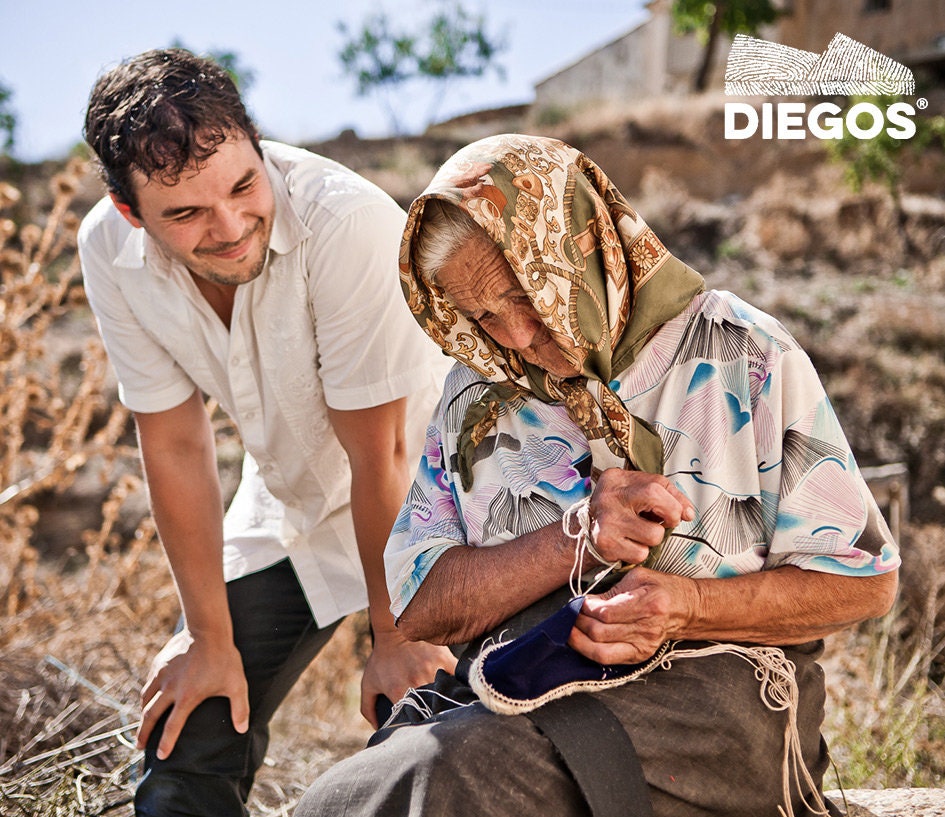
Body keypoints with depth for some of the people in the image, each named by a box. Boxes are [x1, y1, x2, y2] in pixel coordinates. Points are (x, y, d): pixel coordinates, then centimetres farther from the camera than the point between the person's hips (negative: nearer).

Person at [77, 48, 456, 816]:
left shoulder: (349, 222, -34)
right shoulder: (111, 250, -18)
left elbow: (377, 456, -26)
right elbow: (175, 444, -9)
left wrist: (396, 637, -15)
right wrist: (209, 635, -4)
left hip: (424, 493, -4)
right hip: (289, 505, 4)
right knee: (185, 744, 5)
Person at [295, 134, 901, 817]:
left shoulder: (743, 355, 4)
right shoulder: (477, 393, 15)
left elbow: (865, 580, 3)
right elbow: (419, 606, 7)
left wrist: (690, 607, -15)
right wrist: (576, 541, -10)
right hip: (507, 696, 5)